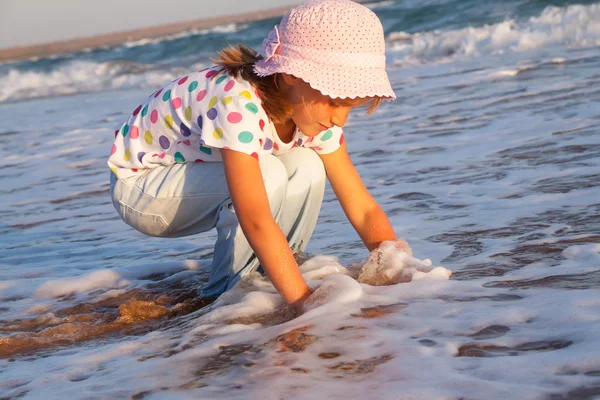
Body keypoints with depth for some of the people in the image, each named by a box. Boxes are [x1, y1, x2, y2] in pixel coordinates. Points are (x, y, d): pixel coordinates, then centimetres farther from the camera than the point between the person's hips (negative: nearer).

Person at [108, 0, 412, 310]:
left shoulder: (313, 111, -14)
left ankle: (267, 275, -2)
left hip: (198, 181, 7)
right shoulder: (238, 105, -38)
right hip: (137, 183, -7)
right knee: (266, 175, -30)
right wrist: (304, 300, -48)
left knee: (306, 167, -17)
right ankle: (229, 291, -13)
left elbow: (363, 208, -13)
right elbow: (256, 221, -44)